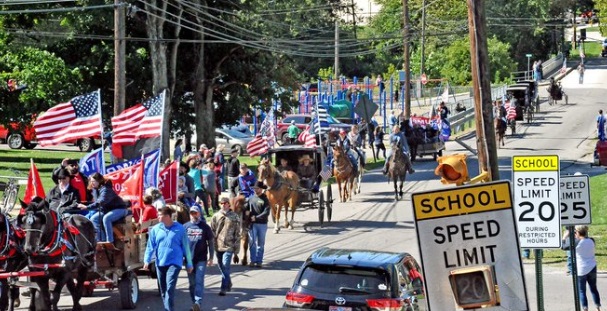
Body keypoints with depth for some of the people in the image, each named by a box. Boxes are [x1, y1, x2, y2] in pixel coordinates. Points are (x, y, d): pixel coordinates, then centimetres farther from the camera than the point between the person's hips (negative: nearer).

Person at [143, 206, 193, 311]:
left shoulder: (180, 229, -2)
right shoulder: (155, 229, 4)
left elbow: (186, 247, 3)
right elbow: (150, 246, 4)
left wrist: (189, 264, 5)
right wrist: (147, 260, -9)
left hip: (174, 262, -4)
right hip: (160, 263, 4)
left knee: (170, 288, -18)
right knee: (163, 290, 12)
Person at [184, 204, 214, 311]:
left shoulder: (205, 227, 2)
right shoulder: (185, 227, 5)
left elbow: (210, 242, 6)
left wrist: (211, 258, 2)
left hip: (201, 259, -2)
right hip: (189, 259, 3)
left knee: (199, 281, -12)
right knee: (192, 283, 8)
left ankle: (198, 302, -18)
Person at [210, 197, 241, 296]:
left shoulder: (234, 217, -1)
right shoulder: (216, 216, 6)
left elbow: (237, 235, 1)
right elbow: (212, 232, 9)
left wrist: (236, 251, -1)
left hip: (229, 247, -4)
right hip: (218, 246, 4)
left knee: (225, 267, -13)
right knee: (221, 267, 14)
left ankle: (224, 288, -10)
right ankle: (228, 284, 34)